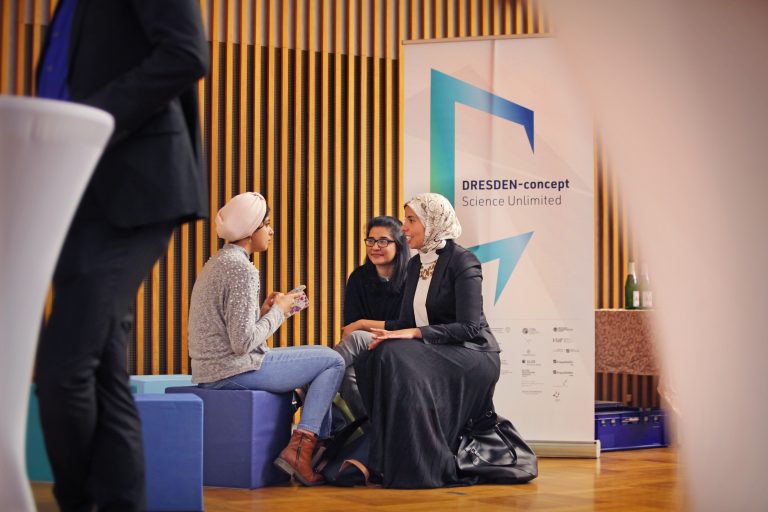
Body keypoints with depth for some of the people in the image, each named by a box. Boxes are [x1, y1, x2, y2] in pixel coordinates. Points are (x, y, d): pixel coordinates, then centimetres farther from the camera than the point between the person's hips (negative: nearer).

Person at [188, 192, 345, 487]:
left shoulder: (218, 262, 15)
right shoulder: (242, 269, -16)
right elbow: (242, 342, -21)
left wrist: (263, 311, 7)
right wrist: (277, 312, -8)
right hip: (234, 371, -10)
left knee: (320, 357, 22)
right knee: (333, 362, -5)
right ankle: (299, 449, -8)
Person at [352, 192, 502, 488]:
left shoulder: (462, 262, -10)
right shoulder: (415, 265, 14)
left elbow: (470, 328, -18)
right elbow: (408, 321, 15)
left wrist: (414, 334, -25)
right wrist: (381, 329, -6)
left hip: (472, 356, -7)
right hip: (434, 353, 7)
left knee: (398, 358, -32)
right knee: (372, 361, -20)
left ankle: (428, 467, -25)